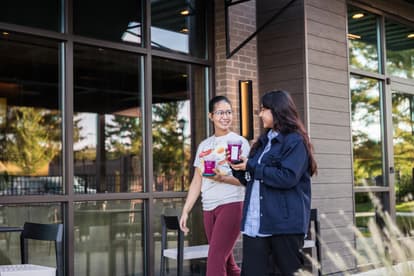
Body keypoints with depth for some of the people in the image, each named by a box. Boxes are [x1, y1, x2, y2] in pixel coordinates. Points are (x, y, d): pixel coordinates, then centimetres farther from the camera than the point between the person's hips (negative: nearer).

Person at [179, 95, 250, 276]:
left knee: (215, 259, -13)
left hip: (232, 204, -6)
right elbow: (197, 182, 16)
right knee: (225, 261, 10)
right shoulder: (204, 146, 15)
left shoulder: (239, 141, 0)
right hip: (209, 208, 6)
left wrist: (222, 178, -22)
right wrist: (185, 211, 10)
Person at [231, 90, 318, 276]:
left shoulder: (294, 141, -5)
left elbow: (287, 177, -19)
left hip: (284, 222, -7)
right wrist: (240, 168, 3)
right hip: (255, 222, 8)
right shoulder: (264, 141, 19)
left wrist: (252, 166, -13)